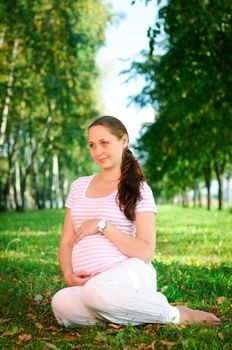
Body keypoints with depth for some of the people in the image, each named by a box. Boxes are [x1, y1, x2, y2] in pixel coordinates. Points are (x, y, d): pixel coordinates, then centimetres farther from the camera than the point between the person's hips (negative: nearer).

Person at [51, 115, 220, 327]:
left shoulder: (138, 189, 4)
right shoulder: (80, 186, 18)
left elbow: (146, 252, -4)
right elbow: (67, 242, 16)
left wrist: (102, 225, -10)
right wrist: (69, 275, -3)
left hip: (128, 273, -3)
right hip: (88, 284, 4)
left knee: (97, 292, -40)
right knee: (62, 303, -33)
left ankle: (174, 314, -12)